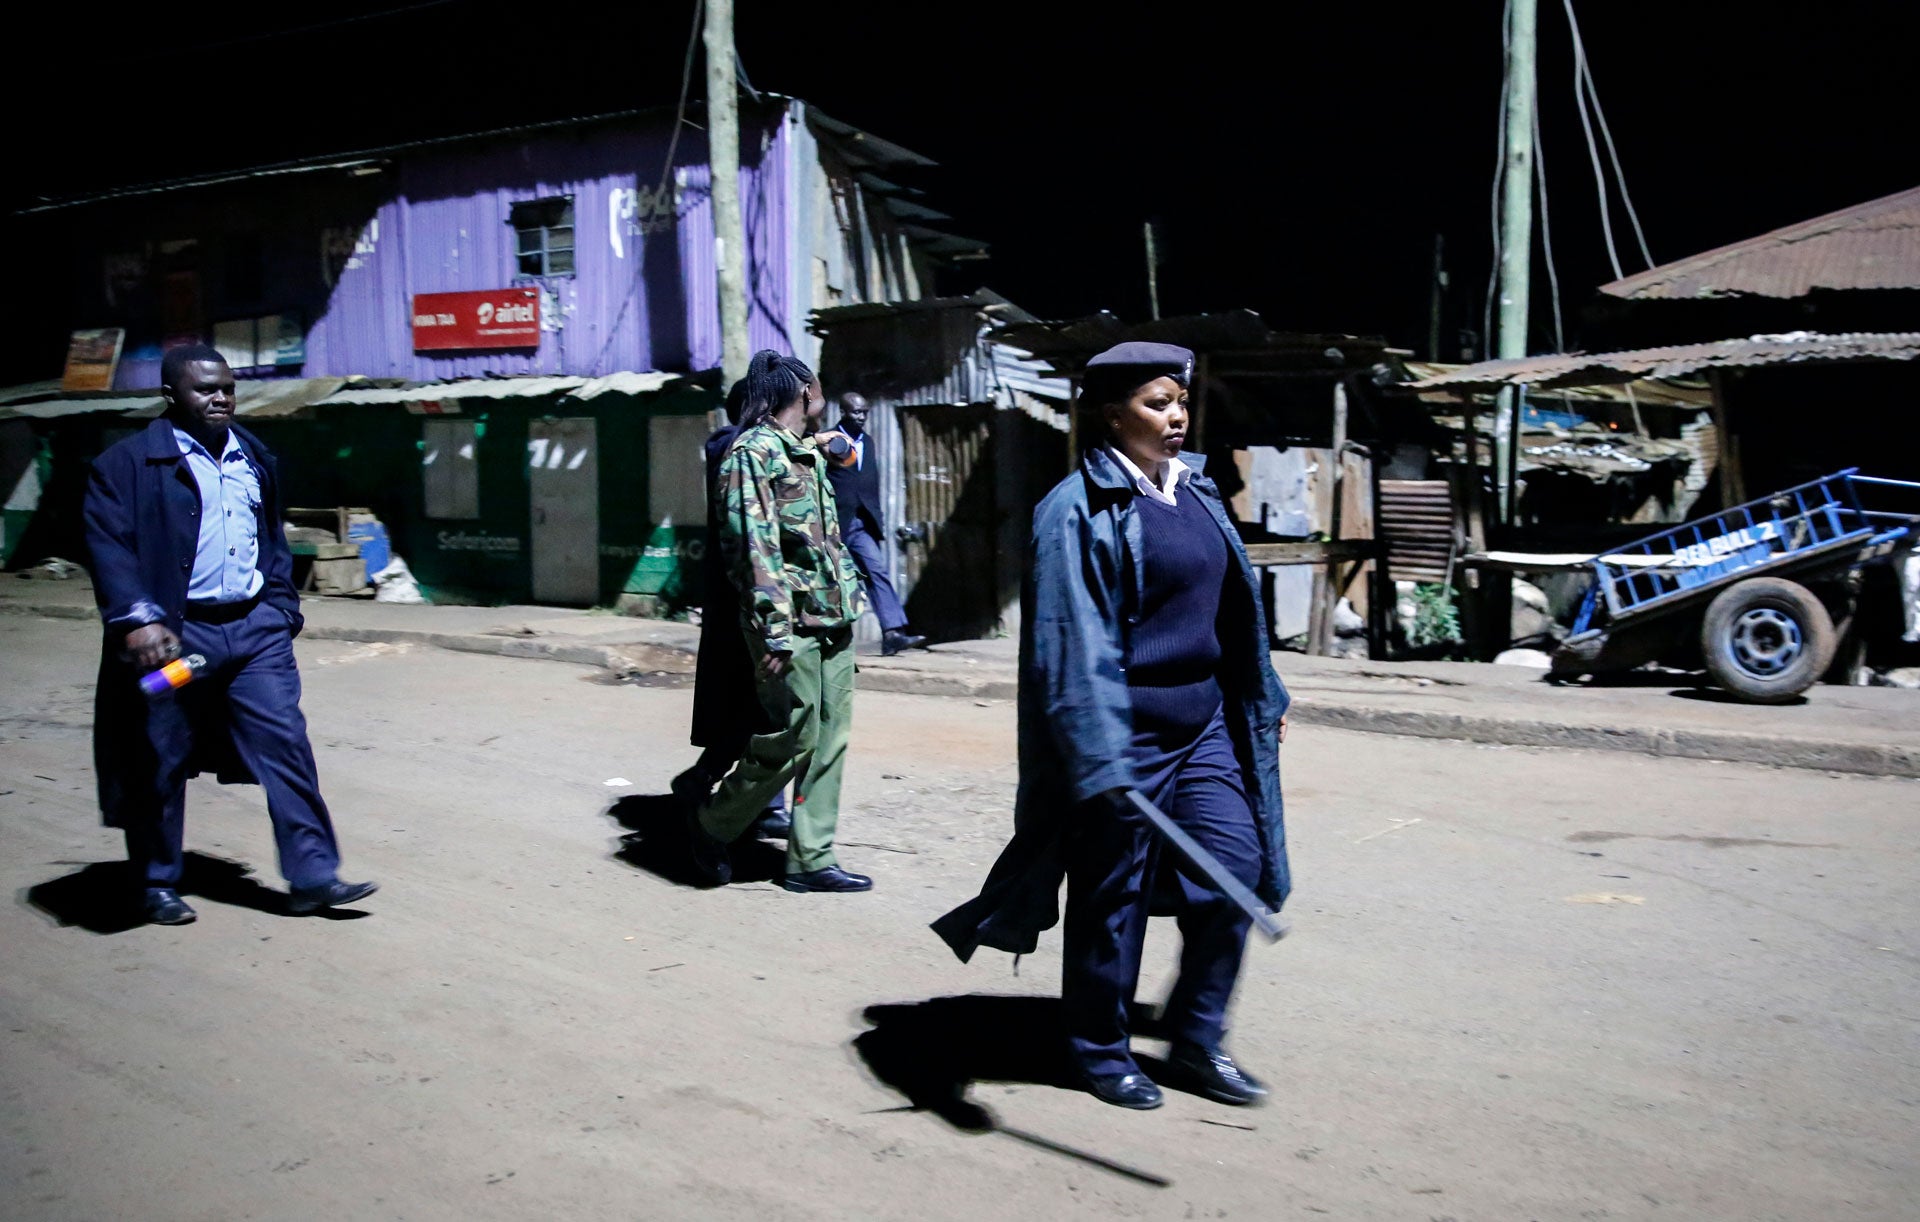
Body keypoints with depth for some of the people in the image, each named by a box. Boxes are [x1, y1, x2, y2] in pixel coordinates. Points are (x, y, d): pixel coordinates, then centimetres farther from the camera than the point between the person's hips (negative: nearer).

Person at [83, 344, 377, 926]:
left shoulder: (254, 458, 15)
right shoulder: (128, 464, -3)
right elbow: (109, 549, -11)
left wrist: (282, 606, 14)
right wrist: (139, 618, -23)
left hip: (255, 628, 4)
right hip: (173, 635, -4)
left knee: (286, 745, -4)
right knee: (159, 763, 7)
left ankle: (313, 877, -1)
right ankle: (159, 885, 24)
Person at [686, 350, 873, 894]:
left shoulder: (808, 452, 19)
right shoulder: (753, 452, -10)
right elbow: (754, 545, -17)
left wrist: (851, 595, 17)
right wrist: (775, 631, -21)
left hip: (833, 622, 9)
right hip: (793, 624, -9)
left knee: (830, 741, 7)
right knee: (795, 739, -5)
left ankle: (811, 859, 15)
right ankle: (711, 825, 16)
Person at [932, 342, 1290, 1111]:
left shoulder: (1194, 491, 9)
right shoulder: (1080, 512, -14)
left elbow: (1236, 608, 18)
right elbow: (1074, 644, -21)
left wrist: (1264, 701, 21)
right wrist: (1099, 757, -28)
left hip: (1202, 725, 7)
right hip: (1125, 734, -7)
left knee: (1234, 872, 7)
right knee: (1114, 900, 5)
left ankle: (1196, 1041, 24)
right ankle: (1100, 1052, 26)